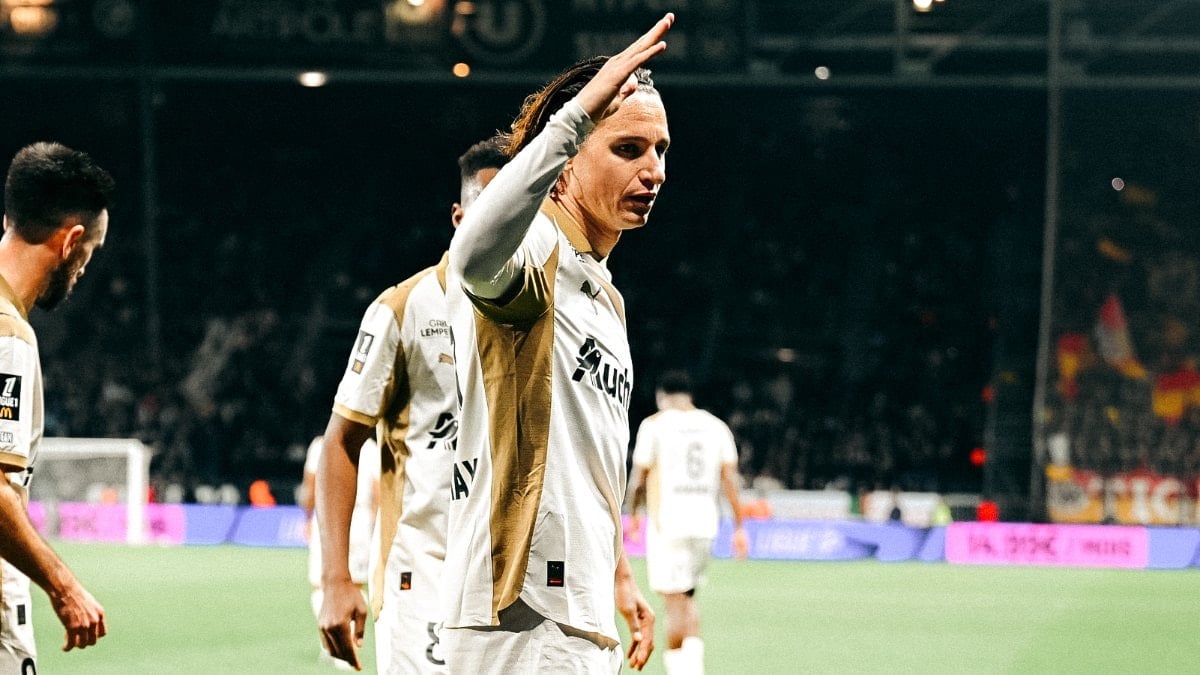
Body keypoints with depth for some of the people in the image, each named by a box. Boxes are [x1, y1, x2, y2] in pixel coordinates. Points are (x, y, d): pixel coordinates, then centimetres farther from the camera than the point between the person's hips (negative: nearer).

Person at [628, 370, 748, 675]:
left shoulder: (655, 425, -2)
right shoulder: (716, 427, 10)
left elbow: (640, 477, -1)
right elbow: (730, 478, 6)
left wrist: (633, 513, 15)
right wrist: (739, 527, 8)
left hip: (666, 522, -4)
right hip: (705, 522, 4)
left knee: (675, 601, -3)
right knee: (688, 597, 18)